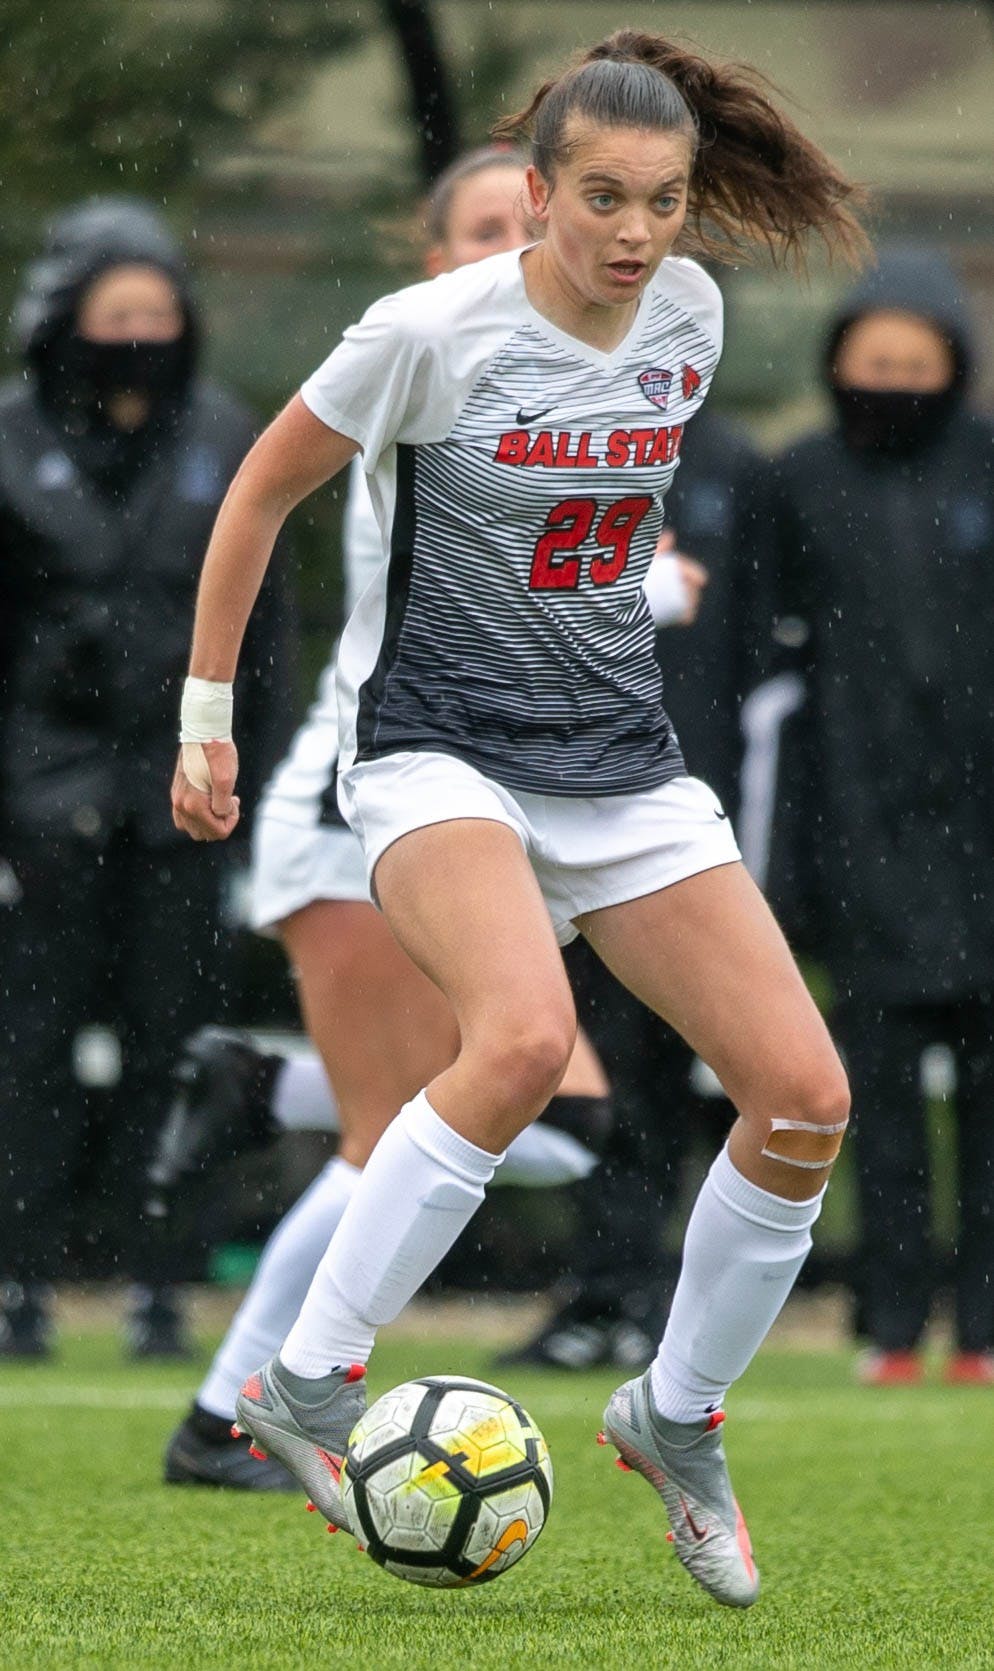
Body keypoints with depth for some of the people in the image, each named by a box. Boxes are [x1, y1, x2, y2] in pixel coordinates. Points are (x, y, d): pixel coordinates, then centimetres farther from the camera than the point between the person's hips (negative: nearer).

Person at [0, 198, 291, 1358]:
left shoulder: (224, 442, 9)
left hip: (183, 781, 2)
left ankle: (155, 1281, 6)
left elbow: (259, 621, 13)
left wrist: (258, 773, 7)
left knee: (171, 1028, 0)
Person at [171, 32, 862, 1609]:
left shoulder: (688, 315, 1)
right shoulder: (436, 331, -15)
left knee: (806, 1098, -7)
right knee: (524, 1036, -34)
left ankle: (677, 1419, 15)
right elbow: (264, 488, -2)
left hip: (622, 758, 6)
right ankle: (305, 1388, -23)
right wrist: (205, 711, 2)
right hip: (435, 749, -6)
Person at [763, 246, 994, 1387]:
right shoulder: (800, 484, 6)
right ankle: (893, 1323, 1)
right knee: (881, 1076, -2)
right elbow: (775, 660, 8)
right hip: (864, 827, 0)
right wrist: (782, 840, 4)